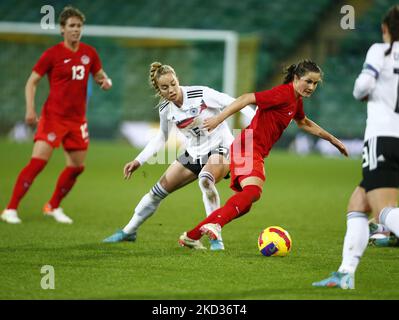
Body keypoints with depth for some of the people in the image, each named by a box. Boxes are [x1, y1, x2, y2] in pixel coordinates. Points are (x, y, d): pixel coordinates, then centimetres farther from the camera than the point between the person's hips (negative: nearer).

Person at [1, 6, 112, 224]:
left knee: (77, 167, 8)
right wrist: (30, 109, -16)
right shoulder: (52, 54, -7)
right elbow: (32, 82, -4)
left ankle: (53, 207, 29)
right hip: (53, 115, -5)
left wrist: (105, 81, -6)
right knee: (38, 161, -16)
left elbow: (99, 76, 19)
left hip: (77, 119, 6)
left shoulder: (89, 53, 5)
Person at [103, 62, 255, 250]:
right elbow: (162, 137, 14)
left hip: (220, 150, -6)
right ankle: (129, 231, 29)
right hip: (194, 154, 6)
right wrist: (138, 161, 9)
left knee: (205, 179, -38)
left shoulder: (201, 94, -22)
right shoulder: (165, 109, -4)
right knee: (158, 190, 8)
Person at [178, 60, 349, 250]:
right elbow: (247, 99, -19)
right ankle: (214, 225, -48)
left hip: (256, 152, 10)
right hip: (248, 147, -10)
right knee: (253, 191, -33)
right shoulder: (283, 93, -15)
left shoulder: (296, 100, 15)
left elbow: (304, 123, 35)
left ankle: (191, 236, 17)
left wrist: (332, 139, 40)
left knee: (242, 205, 12)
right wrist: (218, 119, -24)